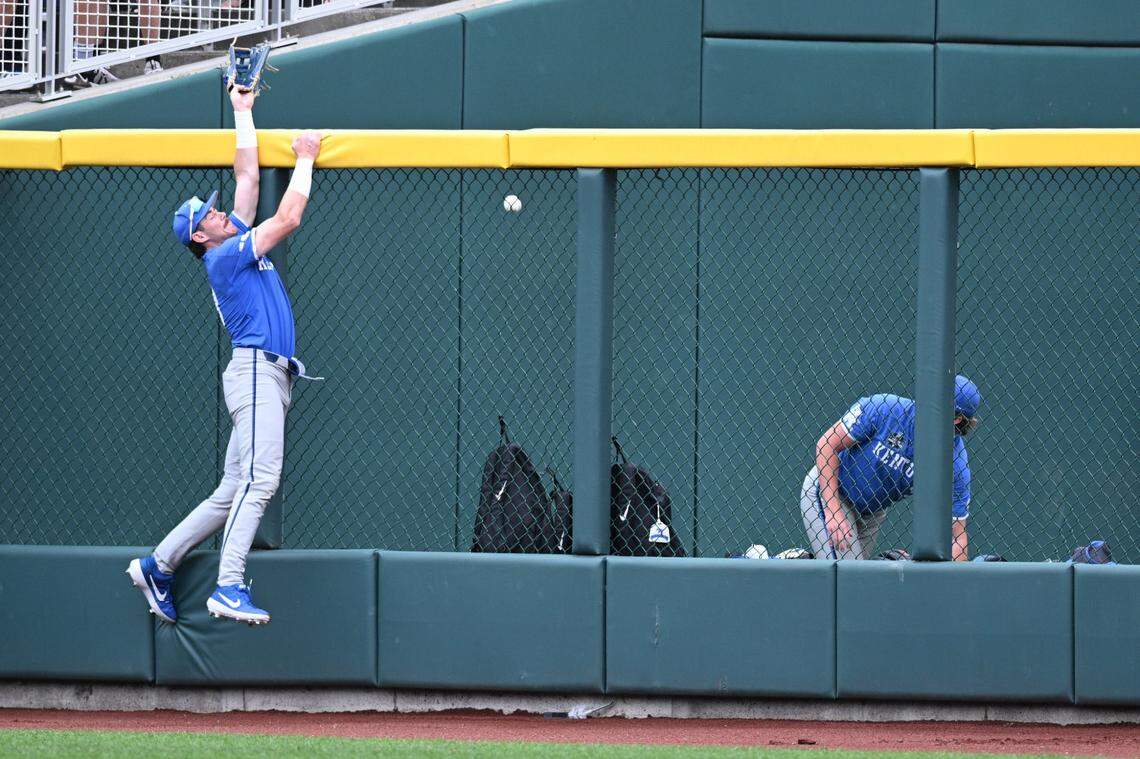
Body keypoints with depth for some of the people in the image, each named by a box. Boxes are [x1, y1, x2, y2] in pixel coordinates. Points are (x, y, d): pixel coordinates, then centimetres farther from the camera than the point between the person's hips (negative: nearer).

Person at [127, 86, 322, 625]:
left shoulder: (239, 243, 22)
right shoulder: (224, 255, -3)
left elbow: (247, 173, 27)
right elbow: (289, 218, -7)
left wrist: (243, 111, 31)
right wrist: (305, 159, 4)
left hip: (270, 378, 10)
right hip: (256, 372, -10)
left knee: (234, 491, 7)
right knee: (258, 480, -20)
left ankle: (158, 565, 12)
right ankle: (229, 587, -28)